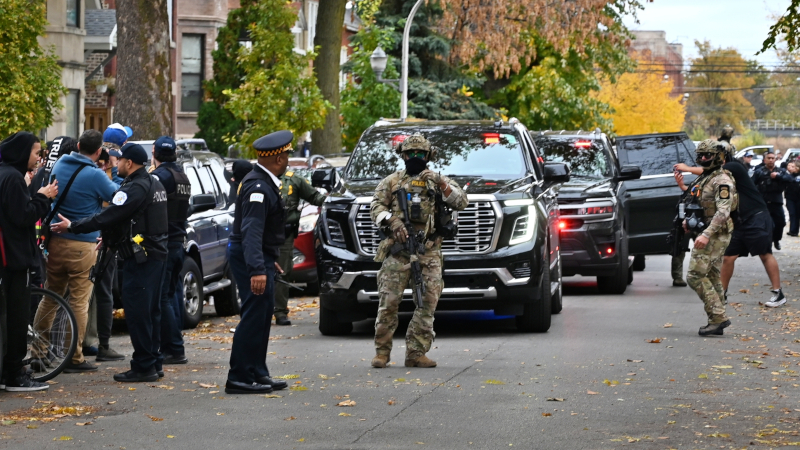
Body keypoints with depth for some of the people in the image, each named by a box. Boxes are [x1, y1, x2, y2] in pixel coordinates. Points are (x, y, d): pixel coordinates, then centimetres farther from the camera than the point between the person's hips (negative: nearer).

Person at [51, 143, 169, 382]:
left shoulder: (134, 189, -17)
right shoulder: (154, 184, 14)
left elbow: (108, 216, -20)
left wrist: (72, 226, -15)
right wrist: (110, 237, 24)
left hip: (140, 257, -10)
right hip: (157, 254, 10)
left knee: (136, 311, -6)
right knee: (149, 312, 14)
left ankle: (143, 367, -6)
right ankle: (152, 364, 18)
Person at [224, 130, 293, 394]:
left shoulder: (264, 184, 13)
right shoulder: (258, 188, -21)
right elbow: (251, 231, -30)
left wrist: (269, 261, 30)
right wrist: (257, 270, -37)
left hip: (261, 257, 11)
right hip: (252, 258, -11)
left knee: (263, 315, 15)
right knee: (254, 316, -10)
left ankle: (258, 374, 22)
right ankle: (239, 378, -8)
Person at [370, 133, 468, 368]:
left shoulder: (437, 180, 18)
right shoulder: (391, 181, 16)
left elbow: (462, 202, 7)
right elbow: (376, 207, 6)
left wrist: (442, 185, -9)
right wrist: (392, 221, -13)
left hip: (429, 251, 2)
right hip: (397, 248, -1)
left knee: (428, 302, -4)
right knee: (389, 300, -7)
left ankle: (416, 353, 0)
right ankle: (382, 351, 2)